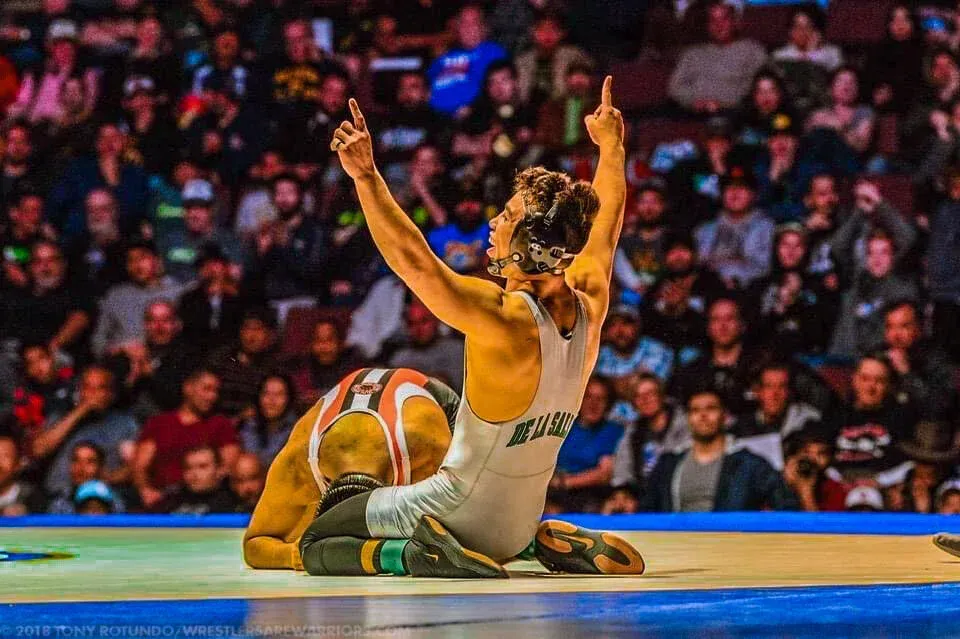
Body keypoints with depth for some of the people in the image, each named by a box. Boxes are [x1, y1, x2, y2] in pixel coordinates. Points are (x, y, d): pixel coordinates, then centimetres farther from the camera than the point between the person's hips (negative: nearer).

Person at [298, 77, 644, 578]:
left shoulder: (506, 321, -26)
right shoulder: (589, 307, -6)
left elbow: (412, 259, -35)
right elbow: (607, 221, 13)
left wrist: (367, 177, -35)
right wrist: (610, 147, 28)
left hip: (457, 511, -5)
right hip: (515, 529, 6)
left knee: (314, 545, 10)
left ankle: (414, 553, -13)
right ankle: (549, 541, 9)